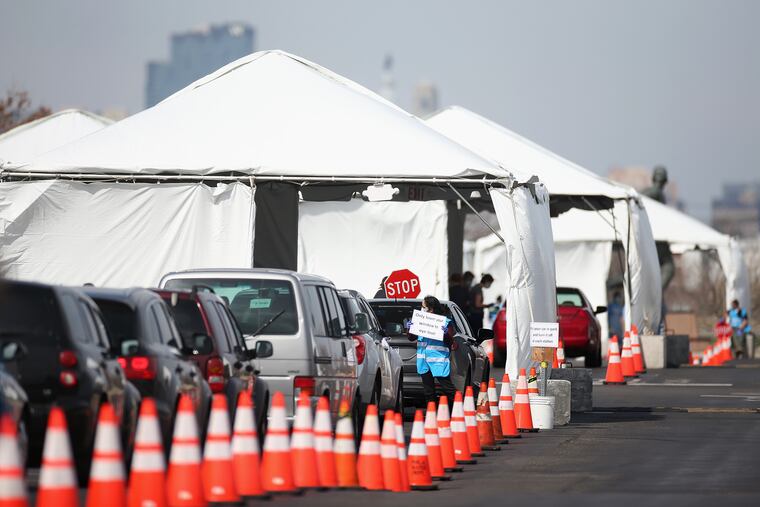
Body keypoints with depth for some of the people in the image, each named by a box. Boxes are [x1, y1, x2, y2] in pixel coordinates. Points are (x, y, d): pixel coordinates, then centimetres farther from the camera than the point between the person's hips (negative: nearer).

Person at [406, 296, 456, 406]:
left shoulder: (446, 322, -5)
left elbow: (450, 341, -7)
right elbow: (411, 338, 19)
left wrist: (446, 334, -26)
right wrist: (409, 329, 0)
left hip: (439, 359, -6)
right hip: (424, 360, 6)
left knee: (447, 387, -8)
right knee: (428, 391, 9)